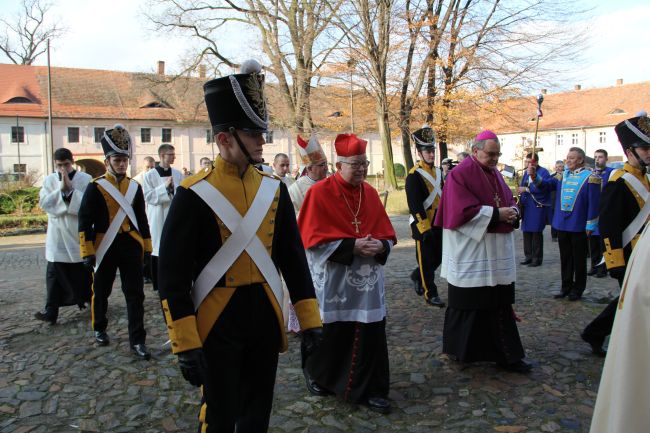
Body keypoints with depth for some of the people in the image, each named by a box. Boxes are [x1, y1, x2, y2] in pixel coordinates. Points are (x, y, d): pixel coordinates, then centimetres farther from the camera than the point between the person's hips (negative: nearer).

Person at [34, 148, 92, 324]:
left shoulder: (86, 179, -4)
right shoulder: (49, 180, 6)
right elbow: (44, 203, -6)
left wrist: (70, 189, -20)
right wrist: (61, 189, -16)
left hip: (80, 234, -2)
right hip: (57, 235, 2)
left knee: (85, 272, 10)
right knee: (54, 274, 2)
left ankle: (94, 303, 26)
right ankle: (51, 311, 6)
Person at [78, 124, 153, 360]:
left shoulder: (135, 186, 7)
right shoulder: (95, 187, -5)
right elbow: (85, 221, -7)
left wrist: (146, 247, 11)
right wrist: (87, 252, -11)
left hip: (131, 247, 3)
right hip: (105, 248, -2)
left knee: (135, 294, -1)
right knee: (101, 292, 14)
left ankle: (137, 340, 5)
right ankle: (99, 329, 37)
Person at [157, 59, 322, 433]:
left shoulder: (274, 189, 2)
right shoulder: (194, 194, -12)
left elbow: (294, 257, 6)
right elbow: (174, 274, -12)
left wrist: (310, 319, 3)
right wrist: (185, 344, -14)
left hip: (266, 319, 4)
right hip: (217, 324, -4)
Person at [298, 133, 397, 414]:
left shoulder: (370, 193, 7)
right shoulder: (320, 192, -9)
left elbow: (387, 235, 10)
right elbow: (314, 239, -12)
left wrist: (380, 246, -13)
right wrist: (352, 245, -19)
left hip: (367, 280, 4)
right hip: (333, 281, -4)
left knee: (370, 334, 4)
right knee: (330, 333, 9)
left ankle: (370, 390, 19)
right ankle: (317, 376, 36)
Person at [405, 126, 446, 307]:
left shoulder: (438, 172, 12)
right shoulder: (414, 175, -13)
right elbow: (414, 205, -17)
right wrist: (424, 228, -20)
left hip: (439, 224, 8)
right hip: (423, 225, -8)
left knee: (438, 257, 13)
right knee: (426, 260, 2)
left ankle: (417, 276, 36)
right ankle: (430, 294, 13)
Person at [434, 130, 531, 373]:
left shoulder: (495, 173, 14)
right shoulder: (460, 174, -10)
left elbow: (508, 200, 19)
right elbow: (463, 211, -18)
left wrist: (512, 211, -4)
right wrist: (495, 214, -19)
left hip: (497, 253, 7)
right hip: (470, 254, -7)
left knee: (500, 306, 8)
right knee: (468, 303, 3)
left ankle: (506, 355, 16)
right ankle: (460, 350, 20)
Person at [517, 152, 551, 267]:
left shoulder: (543, 172, -7)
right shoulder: (526, 173, 16)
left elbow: (543, 188, -21)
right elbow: (522, 188, 19)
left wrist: (526, 189, -21)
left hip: (538, 207, -7)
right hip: (526, 207, 7)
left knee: (536, 232, -3)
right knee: (526, 231, 7)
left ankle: (537, 258, 5)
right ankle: (528, 256, 16)